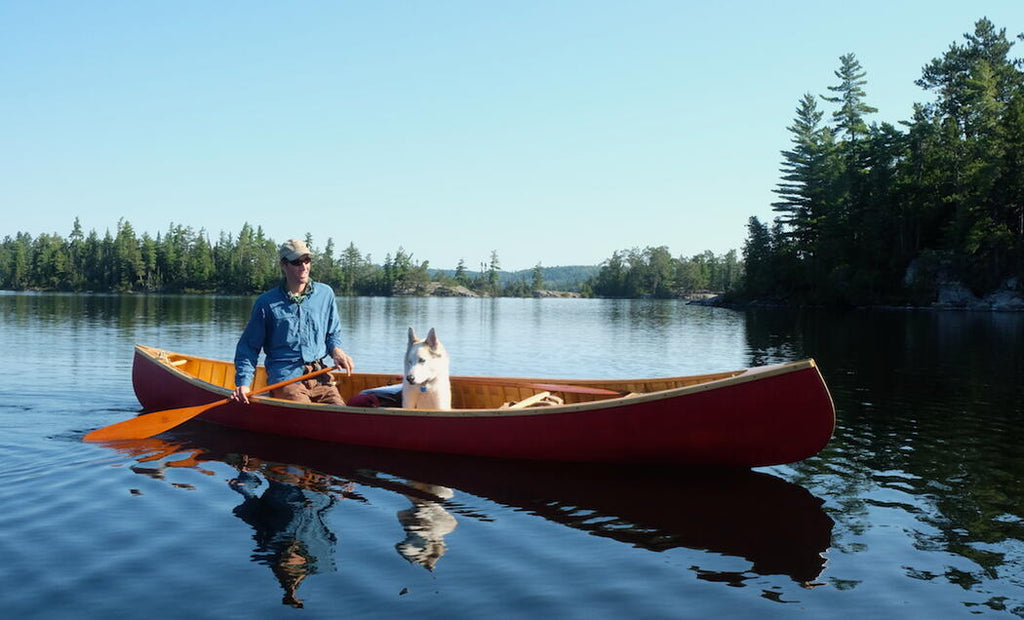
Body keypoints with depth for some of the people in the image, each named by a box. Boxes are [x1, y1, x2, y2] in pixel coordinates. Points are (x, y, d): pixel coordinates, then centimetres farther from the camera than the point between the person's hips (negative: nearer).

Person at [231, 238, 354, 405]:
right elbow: (248, 347, 9)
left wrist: (336, 350, 2)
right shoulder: (266, 303, 4)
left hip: (320, 376, 3)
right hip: (284, 377, -3)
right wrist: (243, 383, -4)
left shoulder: (325, 294, 12)